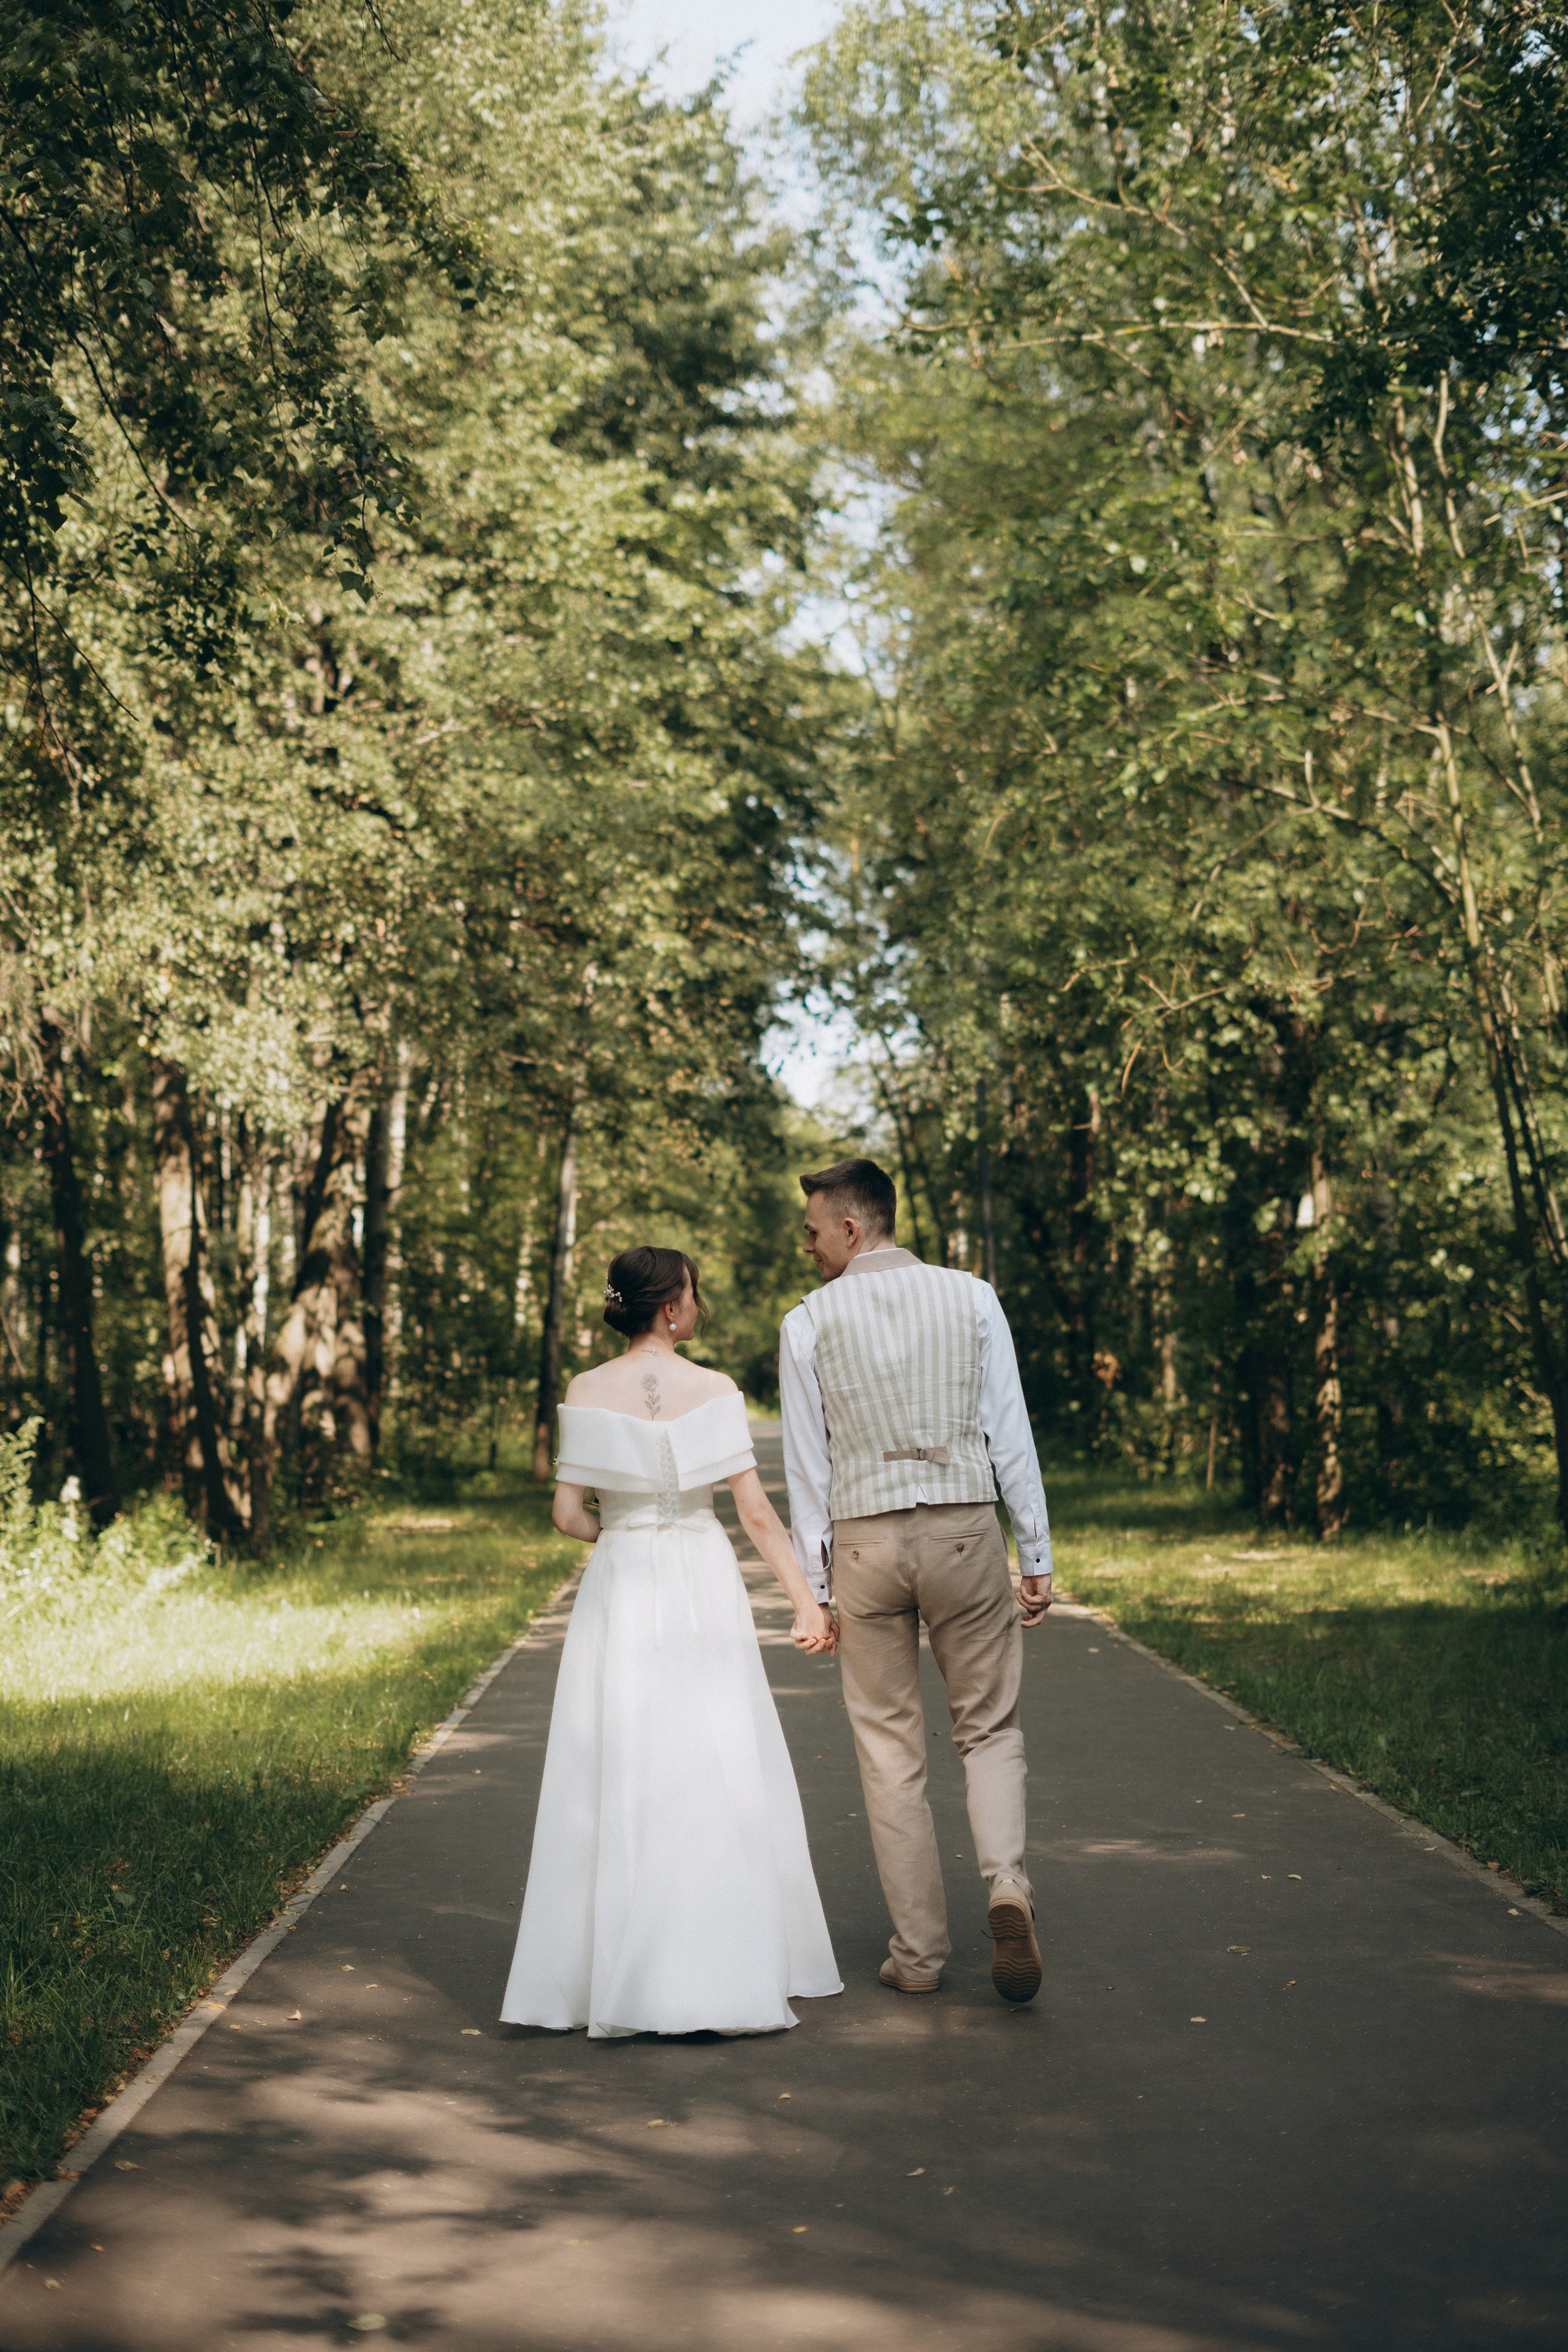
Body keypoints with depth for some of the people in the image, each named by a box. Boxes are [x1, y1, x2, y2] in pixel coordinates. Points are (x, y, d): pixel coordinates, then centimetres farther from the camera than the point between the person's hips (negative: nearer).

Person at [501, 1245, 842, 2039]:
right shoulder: (714, 1391, -6)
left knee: (615, 1783, 7)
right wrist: (808, 1603, -4)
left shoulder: (587, 1392, -2)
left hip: (618, 1590, 2)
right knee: (719, 1777, 6)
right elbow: (757, 1512, -8)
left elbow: (568, 1513, -2)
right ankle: (724, 1970, 8)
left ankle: (618, 1978, 10)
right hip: (703, 1592, -1)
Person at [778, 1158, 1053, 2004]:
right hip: (965, 1530, 1)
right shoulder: (971, 1298, 1)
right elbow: (1011, 1435, 0)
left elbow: (807, 1464, 1)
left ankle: (918, 1951, 14)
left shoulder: (809, 1322, -1)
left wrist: (815, 1585, 7)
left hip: (863, 1543, 0)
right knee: (990, 1730, 13)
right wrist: (1037, 1555, 6)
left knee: (890, 1751, 9)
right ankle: (1008, 1889, -11)